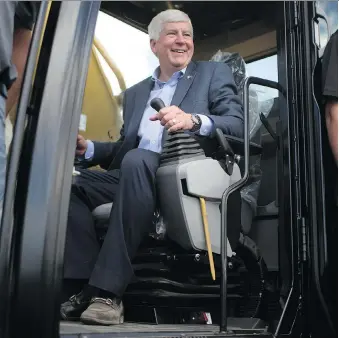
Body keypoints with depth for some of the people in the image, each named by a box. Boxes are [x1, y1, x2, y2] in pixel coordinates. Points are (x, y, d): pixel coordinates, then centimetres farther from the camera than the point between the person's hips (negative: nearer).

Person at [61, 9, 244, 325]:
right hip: (134, 176, 5)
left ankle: (108, 290, -33)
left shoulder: (214, 73, 13)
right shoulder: (135, 93, 26)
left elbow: (238, 125, -3)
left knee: (137, 161, -36)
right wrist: (88, 148, 4)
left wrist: (193, 120, -23)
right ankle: (86, 285, -21)